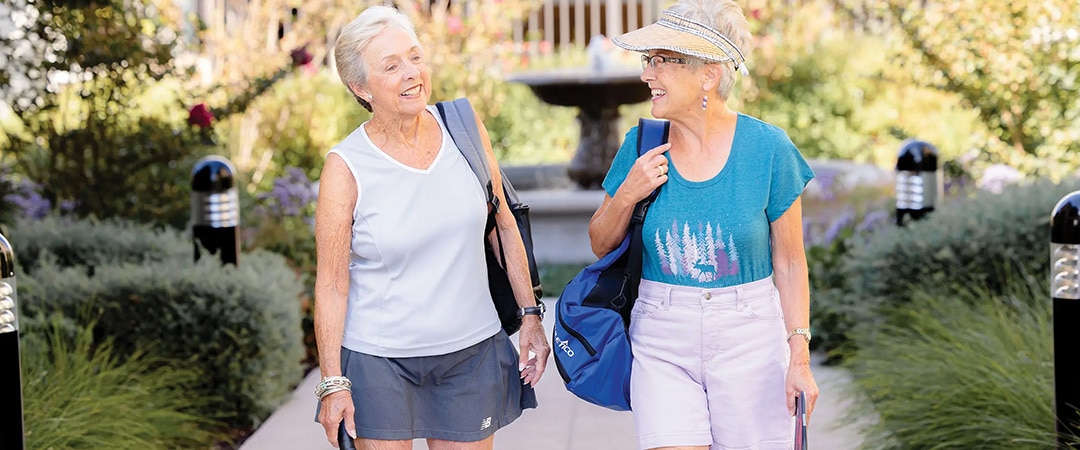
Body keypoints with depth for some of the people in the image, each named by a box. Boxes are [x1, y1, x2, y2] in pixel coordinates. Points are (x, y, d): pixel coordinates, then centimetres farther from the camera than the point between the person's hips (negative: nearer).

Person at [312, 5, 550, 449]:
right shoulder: (346, 168, -11)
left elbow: (503, 226, 9)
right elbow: (331, 285, -8)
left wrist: (530, 314, 7)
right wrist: (332, 382, -10)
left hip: (473, 351, 3)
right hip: (379, 361, -3)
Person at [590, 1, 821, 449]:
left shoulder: (767, 148, -8)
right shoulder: (642, 145, -1)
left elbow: (789, 262, -2)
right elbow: (601, 245, 10)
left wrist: (799, 358, -8)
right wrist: (627, 195, -10)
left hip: (749, 339, -1)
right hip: (661, 343, 1)